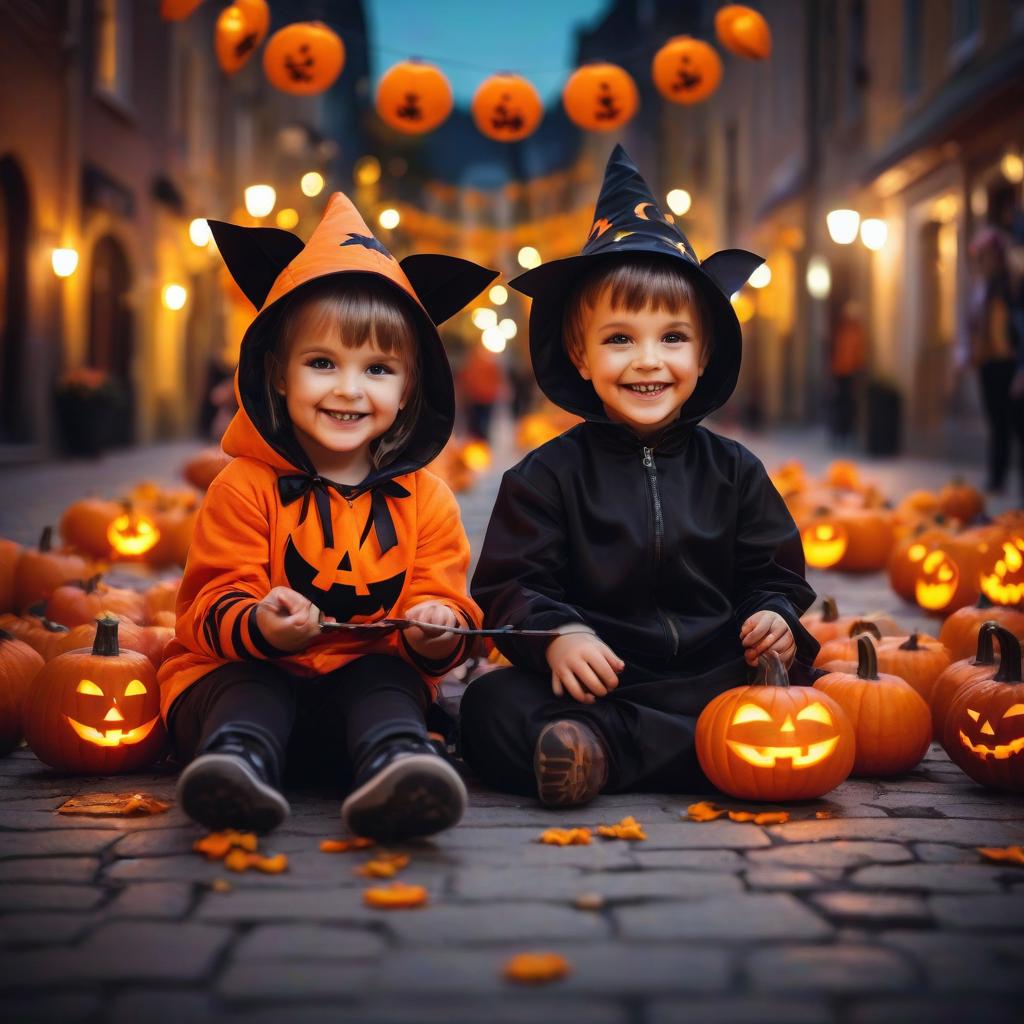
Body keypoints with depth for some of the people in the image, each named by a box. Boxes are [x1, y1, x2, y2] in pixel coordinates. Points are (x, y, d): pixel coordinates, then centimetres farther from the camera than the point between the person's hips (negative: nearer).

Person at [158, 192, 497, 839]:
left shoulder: (426, 500, 7)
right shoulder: (245, 488, -1)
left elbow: (447, 606, 3)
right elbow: (210, 609, -7)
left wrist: (438, 631, -24)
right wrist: (258, 625, -32)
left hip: (368, 680, 1)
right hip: (245, 673, -1)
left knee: (385, 677, -29)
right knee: (252, 687, -31)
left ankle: (396, 768, -58)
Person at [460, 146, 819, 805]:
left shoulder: (733, 471, 12)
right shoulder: (549, 475, 5)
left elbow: (776, 573, 14)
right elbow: (508, 586, -1)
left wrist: (775, 617, -9)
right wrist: (557, 635, -22)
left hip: (716, 679, 2)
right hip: (595, 679, -2)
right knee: (492, 707, -27)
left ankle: (600, 751, -34)